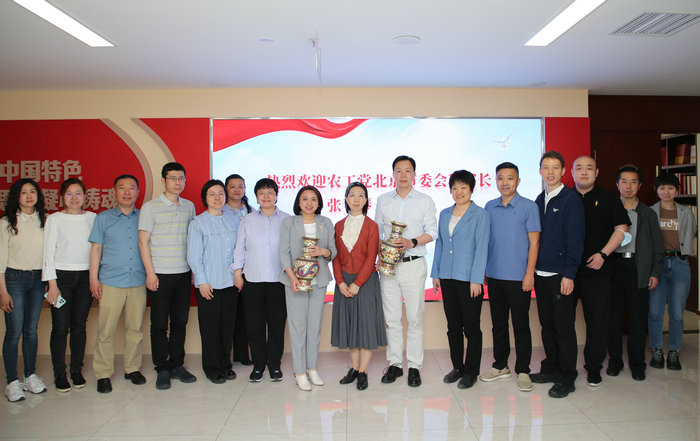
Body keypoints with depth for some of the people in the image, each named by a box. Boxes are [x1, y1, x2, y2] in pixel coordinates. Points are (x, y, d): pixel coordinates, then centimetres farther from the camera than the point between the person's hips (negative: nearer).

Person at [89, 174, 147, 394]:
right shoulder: (103, 218, 8)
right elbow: (96, 248, 7)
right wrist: (93, 279, 0)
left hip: (138, 282, 2)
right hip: (110, 282, -1)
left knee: (135, 328, 6)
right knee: (105, 330, -1)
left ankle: (132, 369, 20)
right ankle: (103, 374, 10)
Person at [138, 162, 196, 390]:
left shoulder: (189, 206, 11)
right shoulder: (150, 207, -2)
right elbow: (143, 241, -4)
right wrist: (150, 272, -10)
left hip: (183, 273, 4)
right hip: (160, 274, -4)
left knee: (180, 322, 9)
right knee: (159, 324, 2)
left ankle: (177, 365, 21)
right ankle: (162, 369, 13)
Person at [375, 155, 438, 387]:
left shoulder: (425, 200, 4)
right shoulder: (383, 200, 12)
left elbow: (432, 231, 1)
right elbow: (377, 230, 15)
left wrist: (412, 242, -16)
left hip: (413, 264, -2)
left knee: (415, 318, -1)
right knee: (391, 318, 5)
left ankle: (414, 366, 9)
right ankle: (394, 364, 16)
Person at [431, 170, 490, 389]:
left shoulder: (480, 215, -4)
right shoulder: (444, 214, 12)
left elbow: (481, 248, -9)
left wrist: (476, 279, -14)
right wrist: (436, 273, 10)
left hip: (469, 278, -5)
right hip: (447, 278, 5)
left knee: (471, 327, 3)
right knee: (453, 326, 12)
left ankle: (471, 371, 15)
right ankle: (457, 367, 26)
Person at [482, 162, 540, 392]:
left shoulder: (529, 207, -3)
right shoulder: (489, 207, 9)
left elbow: (534, 241, -6)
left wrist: (529, 274, -11)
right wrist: (483, 268, 10)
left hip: (518, 277, -4)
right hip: (494, 275, 4)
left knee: (521, 325, 2)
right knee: (498, 323, 13)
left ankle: (522, 370, 14)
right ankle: (500, 365, 25)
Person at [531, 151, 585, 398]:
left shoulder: (571, 200, -7)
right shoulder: (539, 201, 12)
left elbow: (575, 240, -10)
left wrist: (569, 274, -15)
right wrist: (533, 268, 10)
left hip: (560, 275, -6)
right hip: (540, 273, 6)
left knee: (563, 326, 1)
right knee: (547, 323, 14)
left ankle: (566, 379, 12)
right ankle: (551, 368, 27)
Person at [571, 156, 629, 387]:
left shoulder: (608, 198, 6)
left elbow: (621, 229, 3)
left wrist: (603, 254, -9)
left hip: (597, 272, -1)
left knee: (597, 321, 3)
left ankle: (593, 368, 18)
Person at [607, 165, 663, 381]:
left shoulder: (648, 214, 10)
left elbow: (657, 246, 10)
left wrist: (655, 272, 2)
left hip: (638, 269, 1)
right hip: (614, 267, -1)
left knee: (638, 318, 4)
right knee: (613, 316, 4)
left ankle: (637, 363, 17)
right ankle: (615, 360, 17)